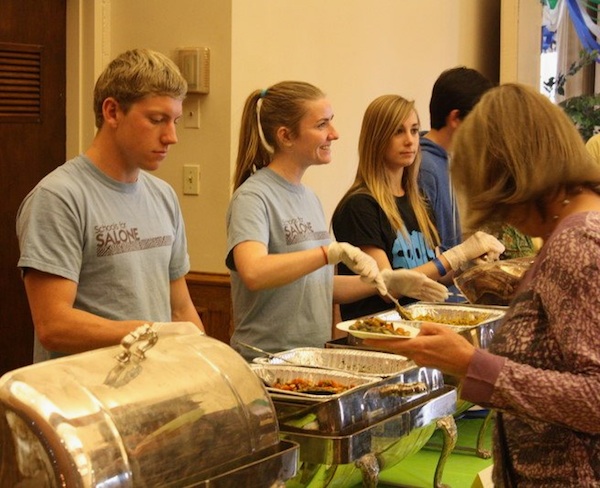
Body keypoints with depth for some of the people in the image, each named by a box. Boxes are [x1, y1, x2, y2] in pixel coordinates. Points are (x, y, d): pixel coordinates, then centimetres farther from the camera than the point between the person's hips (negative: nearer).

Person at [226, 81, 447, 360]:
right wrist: (335, 251, -29)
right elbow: (253, 273, -29)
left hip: (313, 355, 7)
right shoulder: (253, 197, -11)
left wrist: (386, 282, 8)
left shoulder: (309, 198, 12)